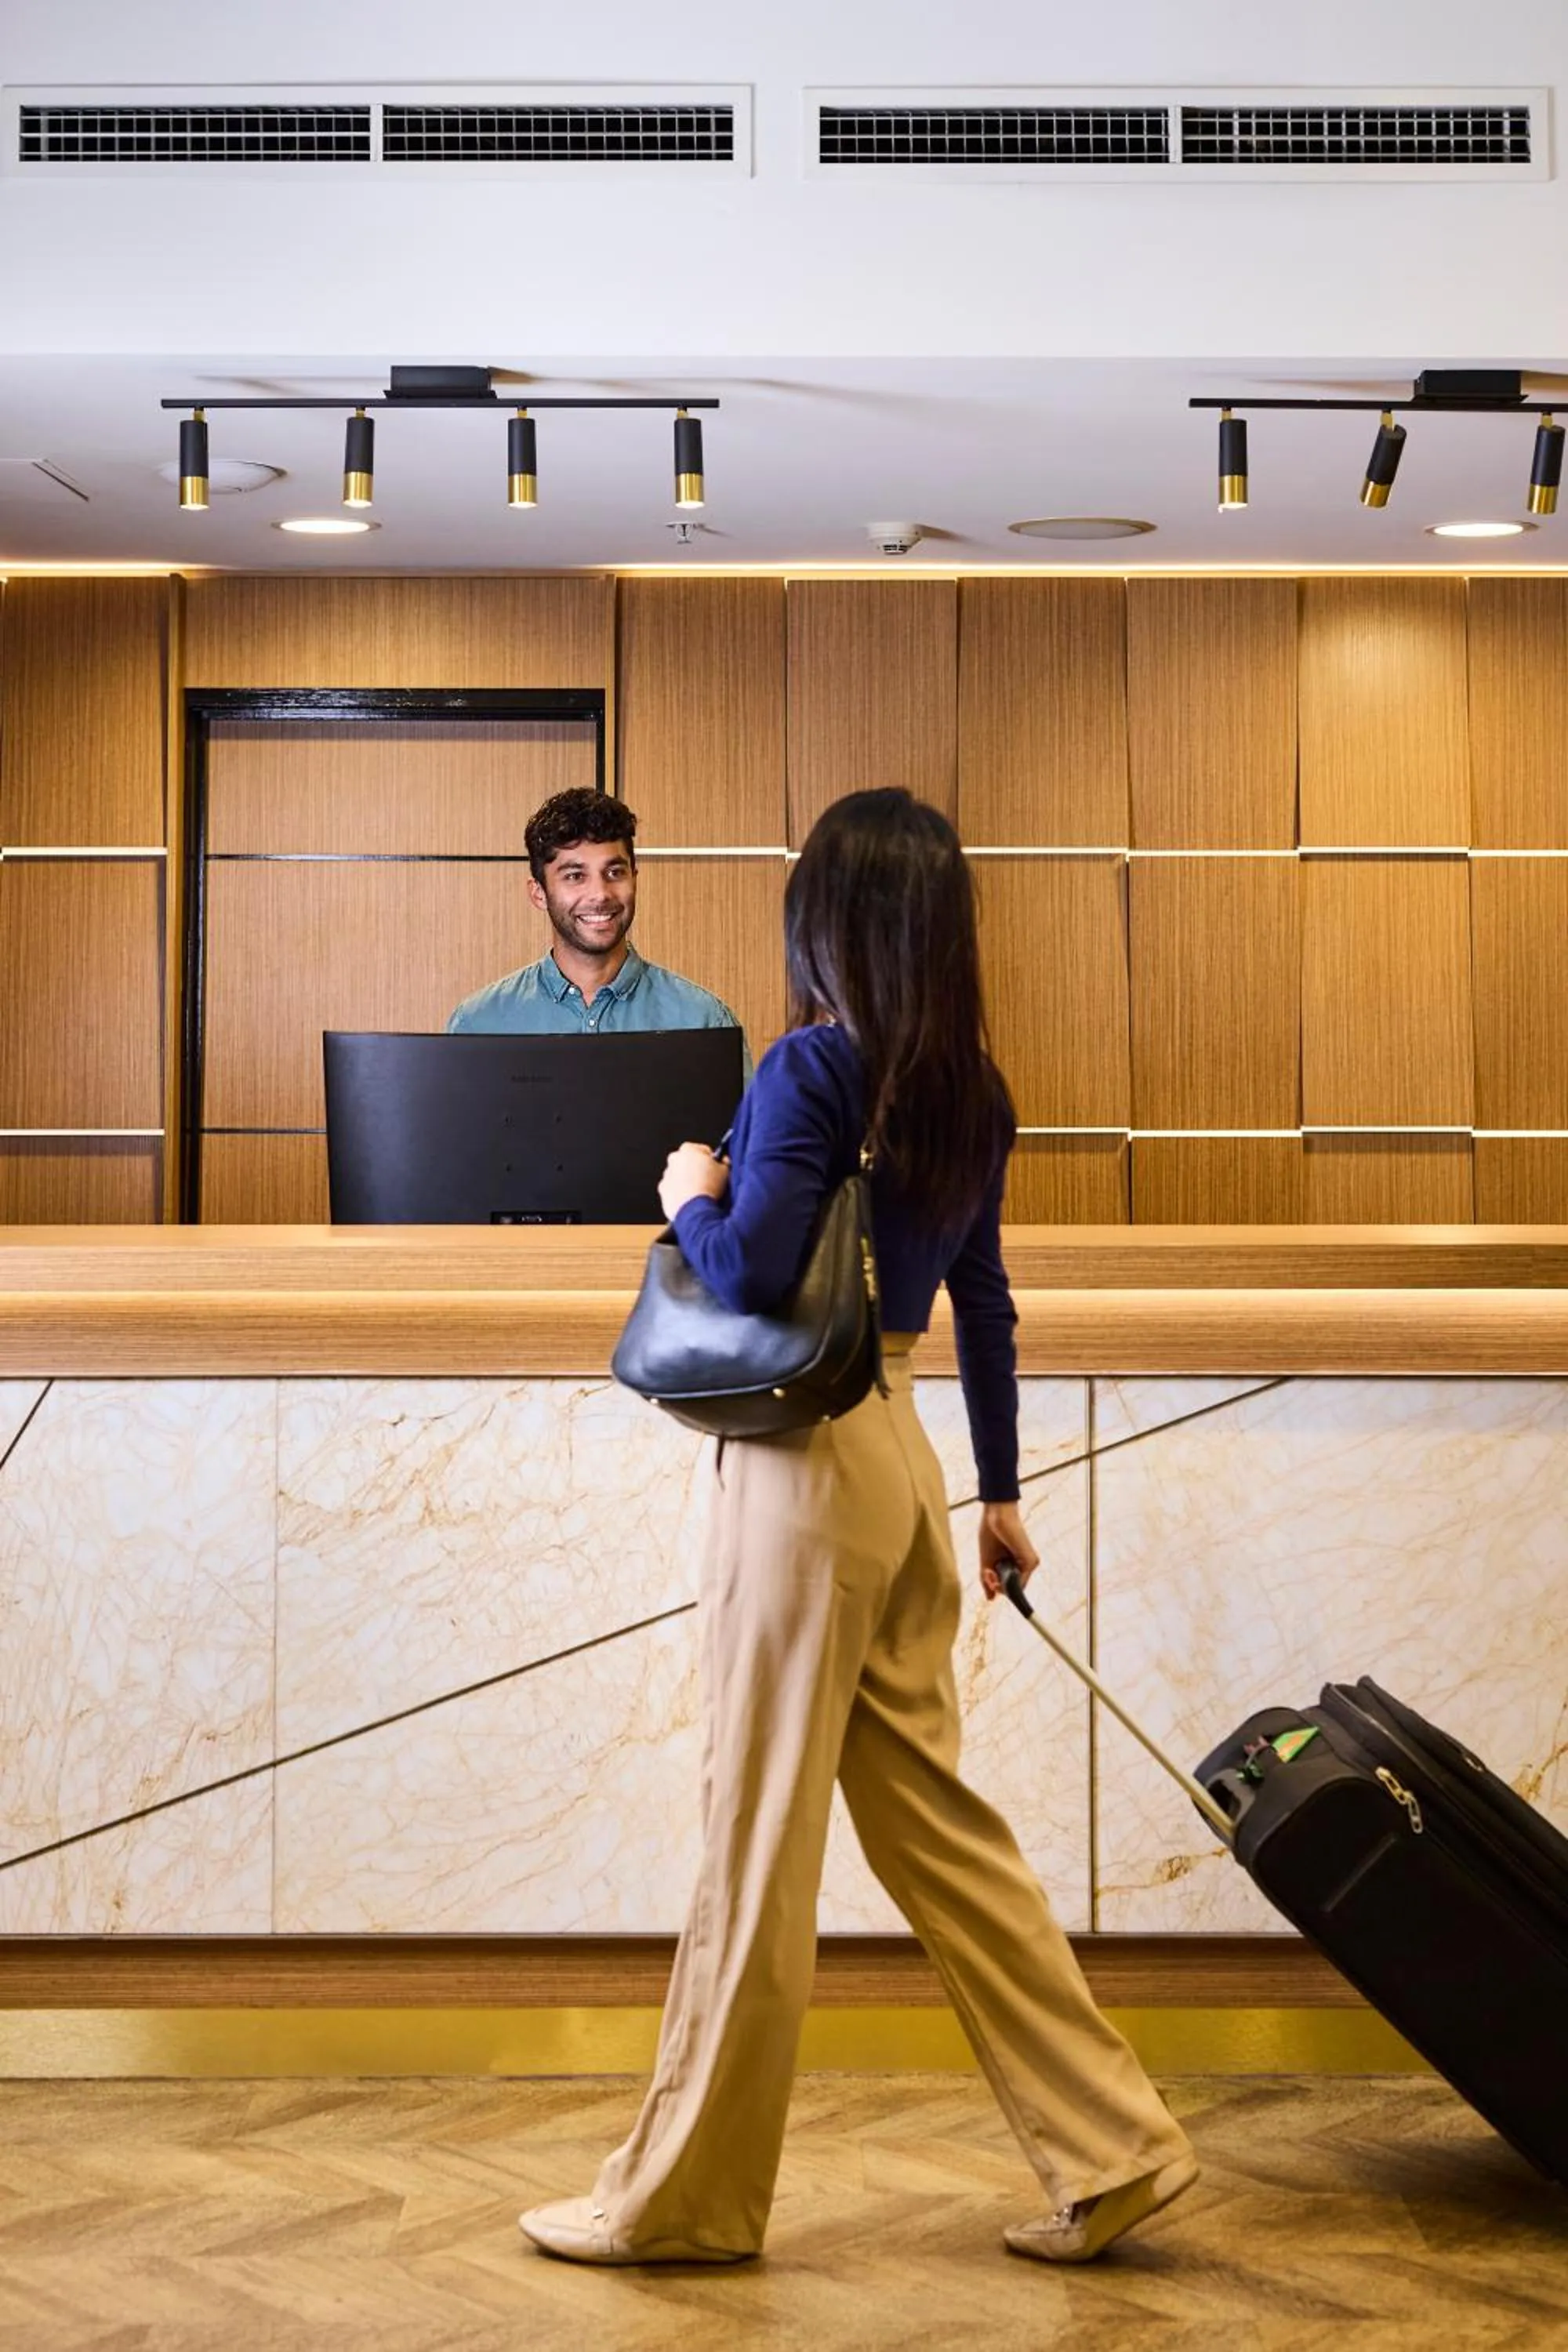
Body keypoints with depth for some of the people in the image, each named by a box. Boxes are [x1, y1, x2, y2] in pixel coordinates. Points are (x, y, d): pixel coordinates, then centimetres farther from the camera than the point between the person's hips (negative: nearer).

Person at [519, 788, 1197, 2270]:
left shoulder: (812, 1068, -14)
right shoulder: (969, 1092, 10)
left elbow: (752, 1272, -23)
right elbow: (984, 1301, 16)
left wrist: (691, 1197, -3)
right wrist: (1000, 1490, 23)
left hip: (806, 1464, -8)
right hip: (899, 1453, 8)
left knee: (758, 1834, 1)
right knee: (930, 1815, 14)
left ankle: (686, 2195, 13)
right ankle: (1111, 2147, 14)